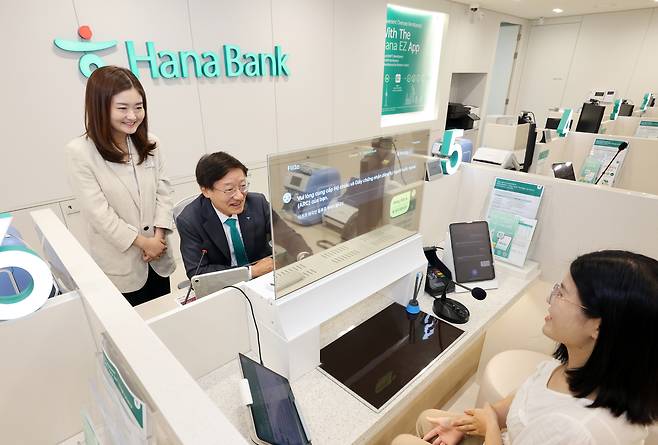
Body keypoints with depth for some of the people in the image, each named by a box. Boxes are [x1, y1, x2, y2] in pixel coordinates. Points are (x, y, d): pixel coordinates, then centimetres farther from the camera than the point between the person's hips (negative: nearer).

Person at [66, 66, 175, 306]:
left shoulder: (150, 144, 1)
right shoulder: (80, 151, -13)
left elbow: (163, 191, 0)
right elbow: (98, 212, -15)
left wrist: (158, 237, -10)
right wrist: (143, 242, -12)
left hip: (157, 259, 4)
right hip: (119, 265, -4)